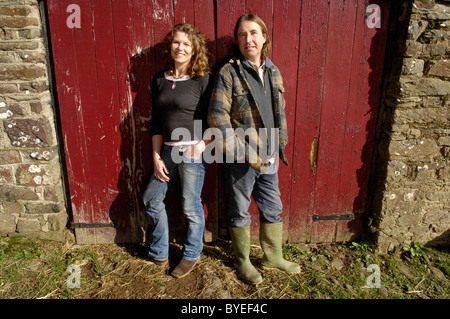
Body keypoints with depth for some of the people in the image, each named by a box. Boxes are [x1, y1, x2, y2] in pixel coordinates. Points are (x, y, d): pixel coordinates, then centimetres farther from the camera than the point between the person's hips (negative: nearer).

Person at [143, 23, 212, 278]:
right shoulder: (160, 80, 9)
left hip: (192, 151, -5)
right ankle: (159, 253, 32)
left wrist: (202, 147, -18)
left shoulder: (203, 80, -5)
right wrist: (156, 156, 4)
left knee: (191, 206, 4)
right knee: (152, 198, 10)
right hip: (167, 150, 6)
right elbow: (156, 122, 10)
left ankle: (192, 254, 30)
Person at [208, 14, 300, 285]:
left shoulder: (274, 72, 8)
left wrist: (281, 144, 12)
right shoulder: (229, 73, -10)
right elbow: (217, 117, -15)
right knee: (240, 212, 11)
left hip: (268, 158, 6)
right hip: (241, 160, -5)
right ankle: (243, 260, 33)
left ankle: (273, 256, 38)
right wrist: (244, 153, -18)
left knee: (273, 209, 17)